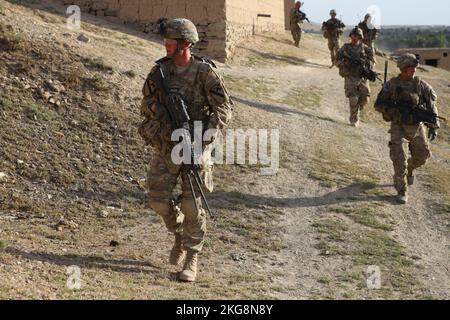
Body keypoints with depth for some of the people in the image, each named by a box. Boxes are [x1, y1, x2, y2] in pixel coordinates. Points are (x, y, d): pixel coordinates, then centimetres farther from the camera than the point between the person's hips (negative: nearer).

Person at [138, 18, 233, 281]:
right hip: (166, 147, 3)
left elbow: (224, 110, -11)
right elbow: (147, 106, 10)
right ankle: (180, 234, 31)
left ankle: (191, 260, 11)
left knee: (192, 205, -2)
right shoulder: (159, 70, 1)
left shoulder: (205, 73, -10)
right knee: (159, 200, 1)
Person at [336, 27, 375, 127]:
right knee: (353, 99, -12)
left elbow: (372, 63, 0)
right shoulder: (345, 48, 3)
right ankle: (354, 119, 1)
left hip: (363, 77, 2)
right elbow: (338, 61, 2)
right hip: (350, 77, -2)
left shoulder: (365, 48, 4)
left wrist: (364, 62, -19)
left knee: (365, 99, -2)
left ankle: (356, 109, 29)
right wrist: (345, 61, -18)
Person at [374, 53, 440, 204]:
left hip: (417, 127, 3)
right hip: (398, 127, -2)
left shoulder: (421, 85, -4)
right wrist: (391, 111, -24)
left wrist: (433, 127, -4)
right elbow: (379, 105, -4)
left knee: (422, 156, 7)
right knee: (399, 158, -13)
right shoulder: (391, 85, -8)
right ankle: (401, 191, -1)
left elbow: (431, 106, 2)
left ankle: (410, 168, 42)